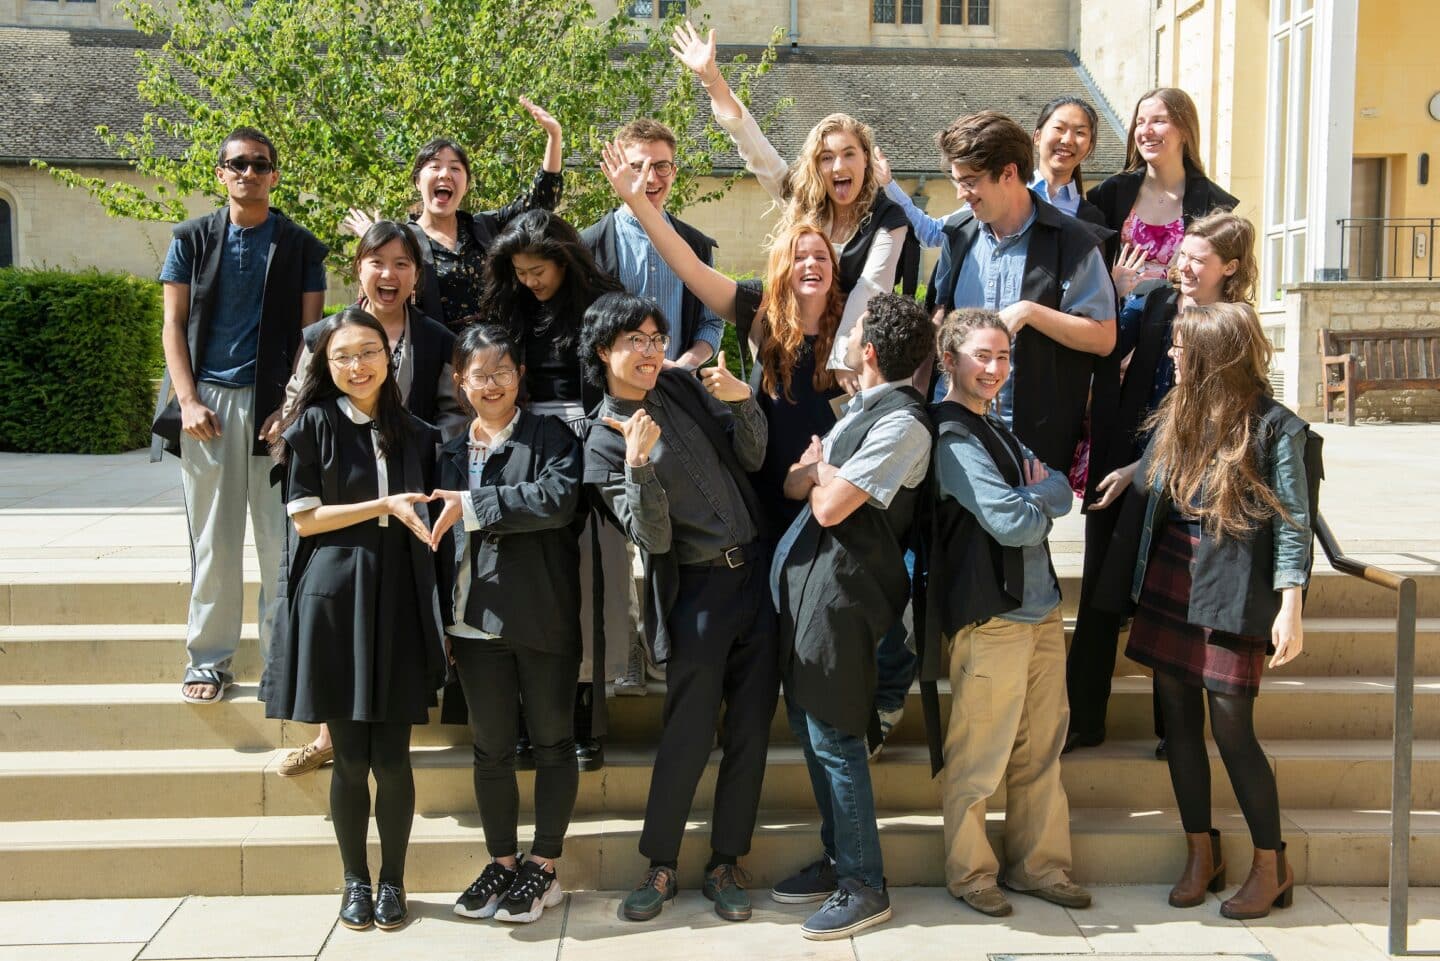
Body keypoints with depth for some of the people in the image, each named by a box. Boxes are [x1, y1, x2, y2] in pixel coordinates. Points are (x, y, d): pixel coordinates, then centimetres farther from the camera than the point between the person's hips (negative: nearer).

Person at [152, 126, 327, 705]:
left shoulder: (301, 247, 8)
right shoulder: (192, 239, 9)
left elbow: (310, 332, 4)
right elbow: (174, 325, 6)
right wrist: (188, 401, -7)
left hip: (275, 402, 0)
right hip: (209, 401, 1)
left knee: (282, 538, 0)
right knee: (213, 538, 4)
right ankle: (209, 658, 12)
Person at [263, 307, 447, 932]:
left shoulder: (415, 433, 10)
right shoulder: (316, 424, 0)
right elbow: (306, 518, -4)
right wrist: (385, 506, -13)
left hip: (398, 600, 2)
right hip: (335, 599, -2)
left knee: (392, 756, 2)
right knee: (350, 757, 3)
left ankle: (393, 880, 19)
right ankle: (355, 881, 20)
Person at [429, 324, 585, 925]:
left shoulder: (550, 436, -1)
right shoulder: (452, 453, 13)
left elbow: (558, 499, -20)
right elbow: (438, 540, 16)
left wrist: (473, 507, -17)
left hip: (544, 620, -4)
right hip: (475, 622, 4)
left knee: (552, 742, 6)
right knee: (491, 749, 10)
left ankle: (543, 868, 16)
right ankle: (502, 862, 24)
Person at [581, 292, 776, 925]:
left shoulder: (683, 385, 5)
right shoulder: (604, 441, -6)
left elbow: (750, 458, 7)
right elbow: (653, 537, -14)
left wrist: (743, 403, -12)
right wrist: (639, 464, -29)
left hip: (754, 570, 4)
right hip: (697, 591, -4)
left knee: (751, 729, 6)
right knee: (688, 734, -4)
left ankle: (725, 864, 18)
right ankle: (660, 866, 14)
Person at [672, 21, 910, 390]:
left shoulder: (887, 219, -10)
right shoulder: (800, 203, -2)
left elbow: (870, 291, -19)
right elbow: (751, 142, -6)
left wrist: (841, 358, -29)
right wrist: (711, 77, -13)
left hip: (850, 347, -3)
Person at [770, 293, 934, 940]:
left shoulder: (902, 422, -17)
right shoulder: (861, 410, 14)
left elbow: (829, 507, -19)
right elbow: (795, 483, 14)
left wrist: (821, 473, 1)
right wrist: (820, 470, -7)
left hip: (842, 589, -10)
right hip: (805, 581, 10)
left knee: (833, 738, -4)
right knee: (808, 725, 15)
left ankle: (863, 886, 8)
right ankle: (838, 858, 28)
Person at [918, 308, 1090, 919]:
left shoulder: (999, 432, 18)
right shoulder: (952, 437, -11)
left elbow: (1062, 496, 12)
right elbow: (1014, 524, -18)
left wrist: (1031, 495, -8)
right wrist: (1038, 499, 3)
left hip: (1040, 610, 9)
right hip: (989, 616, -8)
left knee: (1041, 750, 12)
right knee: (977, 756, 1)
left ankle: (1037, 864, 23)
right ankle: (969, 872, 14)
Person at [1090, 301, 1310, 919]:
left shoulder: (1272, 426, -10)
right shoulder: (1176, 415, 6)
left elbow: (1292, 522, -11)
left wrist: (1290, 608, -15)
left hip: (1230, 595, -6)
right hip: (1167, 584, 6)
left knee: (1231, 728, -3)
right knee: (1179, 721, 9)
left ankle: (1271, 865, 14)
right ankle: (1201, 854, 24)